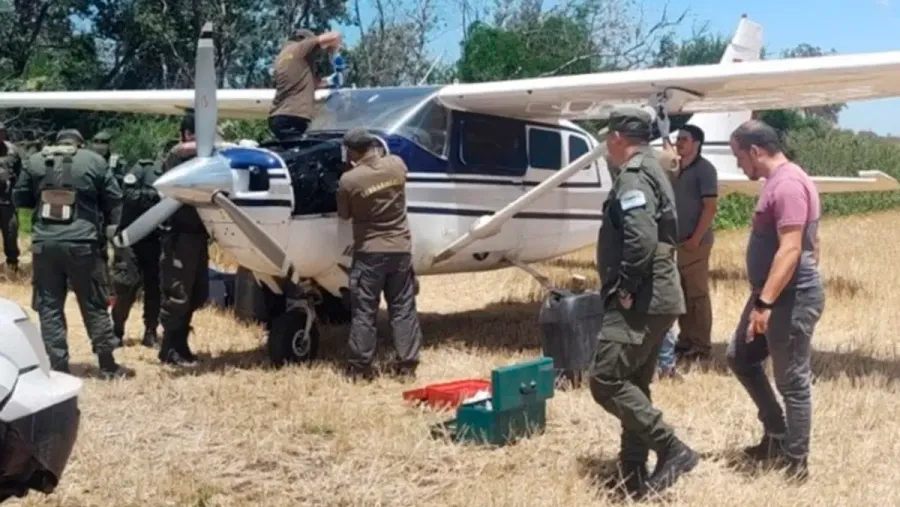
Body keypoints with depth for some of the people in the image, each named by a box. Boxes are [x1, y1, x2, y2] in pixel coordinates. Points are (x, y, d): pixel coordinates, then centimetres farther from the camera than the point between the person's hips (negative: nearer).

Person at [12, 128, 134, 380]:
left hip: (44, 243, 1)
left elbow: (20, 198, 15)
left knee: (49, 307, 8)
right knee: (94, 305, 8)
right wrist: (108, 228, 20)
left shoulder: (35, 161, 8)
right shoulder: (94, 161, 2)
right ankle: (108, 365, 13)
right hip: (82, 243, -1)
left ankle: (58, 367, 7)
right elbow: (114, 199, 5)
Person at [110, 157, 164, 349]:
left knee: (155, 288, 4)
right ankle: (117, 331, 11)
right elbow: (128, 195, -14)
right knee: (126, 286, -4)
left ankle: (151, 333, 13)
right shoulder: (144, 168, -2)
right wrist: (155, 194, -19)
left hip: (158, 242, 3)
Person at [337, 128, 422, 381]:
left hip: (369, 252, -3)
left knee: (363, 310, 6)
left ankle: (360, 365, 11)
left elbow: (344, 214, 0)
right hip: (401, 248, 3)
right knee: (403, 307, 10)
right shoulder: (396, 164, -5)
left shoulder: (349, 180, -15)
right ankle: (407, 363, 11)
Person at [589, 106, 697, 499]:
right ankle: (634, 473, 18)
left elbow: (642, 239, -28)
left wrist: (625, 288, -18)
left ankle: (673, 450, -8)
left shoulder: (633, 176, -14)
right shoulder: (651, 172, 19)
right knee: (633, 385, 13)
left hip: (640, 301, -11)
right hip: (653, 299, 11)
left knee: (606, 381, -11)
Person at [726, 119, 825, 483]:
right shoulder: (777, 182, 13)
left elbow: (791, 249, -27)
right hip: (772, 295, 11)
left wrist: (764, 302, -27)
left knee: (792, 382, -1)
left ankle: (796, 462, 11)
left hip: (791, 298, -11)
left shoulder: (788, 184, -20)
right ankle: (776, 434, 27)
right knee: (740, 357, 19)